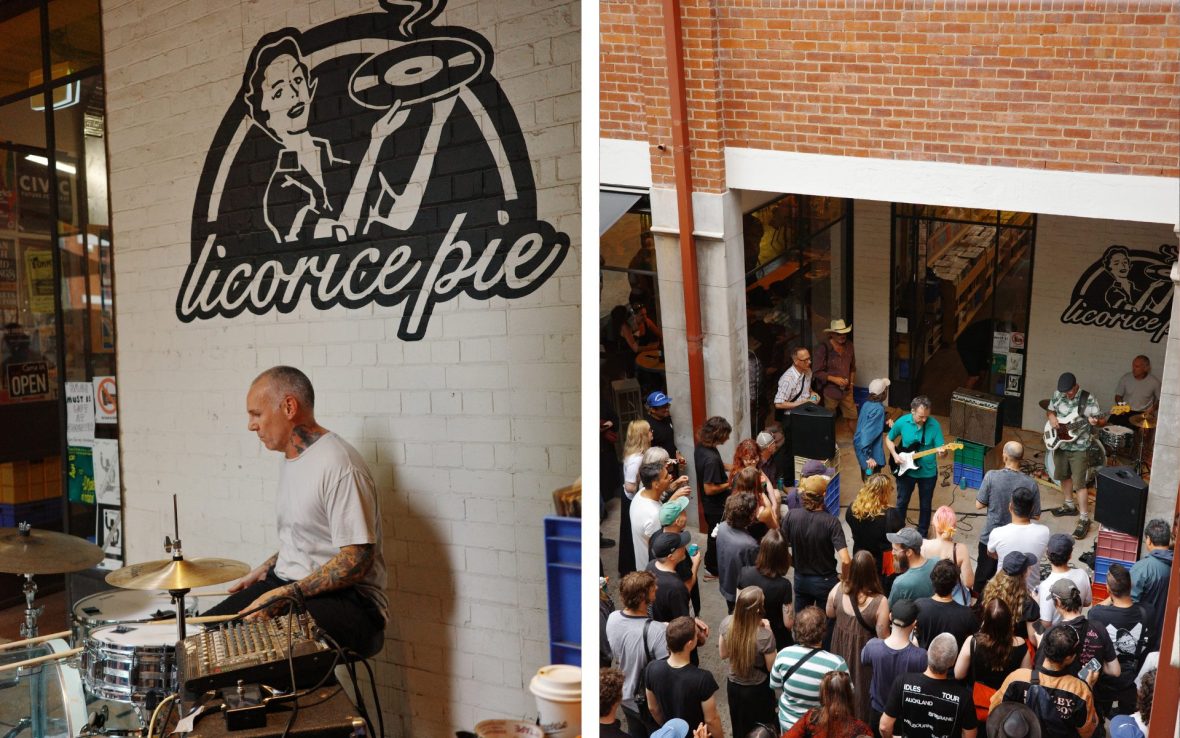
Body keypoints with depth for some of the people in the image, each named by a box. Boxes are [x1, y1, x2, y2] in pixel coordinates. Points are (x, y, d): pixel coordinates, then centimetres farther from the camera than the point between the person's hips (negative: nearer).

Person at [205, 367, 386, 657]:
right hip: (289, 583, 10)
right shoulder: (292, 458, 12)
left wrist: (284, 596, -23)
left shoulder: (339, 466, -21)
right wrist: (262, 572, 13)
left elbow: (357, 559, -24)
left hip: (347, 598, -10)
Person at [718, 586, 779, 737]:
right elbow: (772, 667, -16)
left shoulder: (727, 623, -20)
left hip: (733, 685, 4)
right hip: (757, 689, -4)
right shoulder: (765, 636, -34)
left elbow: (723, 654, -3)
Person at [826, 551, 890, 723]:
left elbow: (830, 615, -1)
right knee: (862, 685, 22)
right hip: (864, 651, -3)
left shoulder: (837, 590, -22)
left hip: (840, 647, 3)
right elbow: (883, 637, -21)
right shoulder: (879, 602, -32)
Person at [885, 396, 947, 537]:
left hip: (928, 472, 0)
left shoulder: (934, 425, -17)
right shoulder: (902, 422, -15)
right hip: (905, 471, 0)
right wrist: (895, 455, -13)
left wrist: (942, 452, -39)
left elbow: (941, 449, -15)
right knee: (902, 502, 15)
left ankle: (922, 534, 36)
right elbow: (889, 439, 2)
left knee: (925, 505, 15)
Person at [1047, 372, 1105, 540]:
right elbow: (1049, 410, 15)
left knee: (1079, 483, -6)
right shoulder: (1057, 395, -2)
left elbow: (1102, 420, -11)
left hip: (1079, 448, -6)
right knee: (1064, 476, 21)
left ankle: (1084, 519, 1)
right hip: (1060, 444, 6)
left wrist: (1095, 422, -34)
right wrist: (1051, 416, -8)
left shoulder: (1088, 399, -16)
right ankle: (1070, 505, 41)